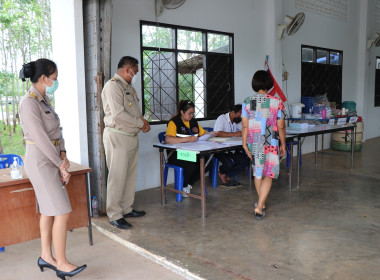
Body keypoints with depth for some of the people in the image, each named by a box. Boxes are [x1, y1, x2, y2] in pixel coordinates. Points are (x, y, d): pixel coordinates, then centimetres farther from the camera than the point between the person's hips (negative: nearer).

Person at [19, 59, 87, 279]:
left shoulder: (44, 100, 10)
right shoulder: (29, 103, -18)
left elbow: (57, 131, 9)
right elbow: (41, 139, -20)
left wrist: (64, 156, -5)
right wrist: (61, 167, -14)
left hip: (51, 160, 9)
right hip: (40, 163, -9)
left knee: (49, 211, 15)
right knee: (63, 212, -6)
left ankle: (46, 257, 28)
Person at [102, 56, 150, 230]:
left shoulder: (129, 87, 18)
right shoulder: (113, 86, -12)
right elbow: (118, 114, -22)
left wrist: (142, 122, 4)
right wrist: (140, 123, -11)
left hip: (132, 136, 9)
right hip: (117, 136, -9)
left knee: (130, 175, 14)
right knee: (117, 177, -4)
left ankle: (127, 209, 26)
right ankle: (114, 215, 6)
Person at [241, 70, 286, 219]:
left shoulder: (247, 102, -4)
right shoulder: (277, 102, -8)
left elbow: (245, 126, -4)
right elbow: (281, 127, -4)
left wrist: (245, 144, 4)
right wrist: (283, 145, 7)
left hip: (254, 144, 3)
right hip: (271, 144, -2)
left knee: (257, 173, 19)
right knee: (268, 175, 6)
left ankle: (261, 203, 34)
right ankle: (260, 206, -4)